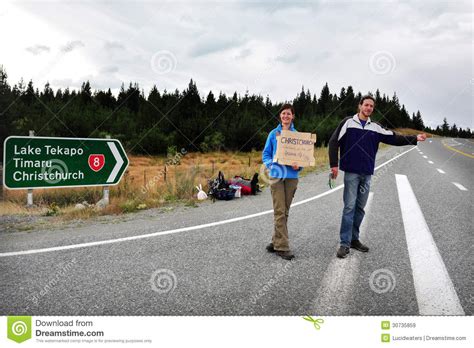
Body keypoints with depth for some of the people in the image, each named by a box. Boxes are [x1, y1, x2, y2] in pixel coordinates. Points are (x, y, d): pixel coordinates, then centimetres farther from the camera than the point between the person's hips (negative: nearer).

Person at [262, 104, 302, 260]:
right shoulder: (273, 134, 5)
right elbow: (266, 154, 7)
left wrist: (299, 165, -13)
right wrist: (270, 164, -14)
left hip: (291, 176, 2)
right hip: (276, 175, -2)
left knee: (284, 211, 9)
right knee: (279, 211, -6)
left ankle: (277, 241, 21)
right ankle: (282, 246, -4)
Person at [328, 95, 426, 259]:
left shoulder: (375, 128, 11)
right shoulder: (348, 122, -1)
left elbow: (394, 138, 10)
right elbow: (334, 142, -4)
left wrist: (415, 138, 0)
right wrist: (334, 164, -10)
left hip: (367, 173, 5)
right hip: (351, 172, -5)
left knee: (360, 208, 10)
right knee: (349, 206, -8)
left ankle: (354, 239, 22)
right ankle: (345, 243, -3)